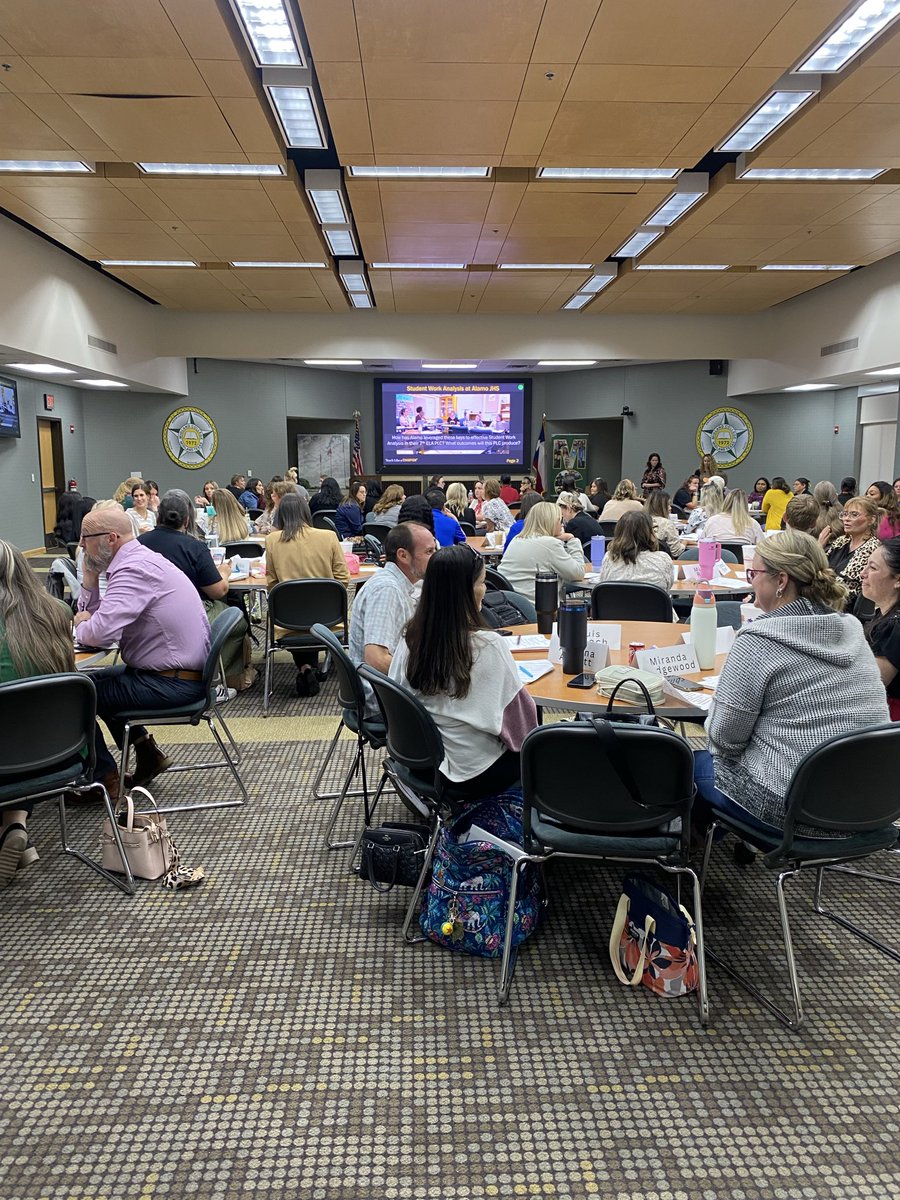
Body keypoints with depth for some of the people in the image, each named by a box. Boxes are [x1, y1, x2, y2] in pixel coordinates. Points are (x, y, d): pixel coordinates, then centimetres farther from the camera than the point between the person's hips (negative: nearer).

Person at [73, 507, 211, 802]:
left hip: (171, 683, -10)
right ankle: (147, 753, 28)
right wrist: (89, 577, 4)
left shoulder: (134, 569, -20)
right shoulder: (140, 559, 12)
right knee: (99, 678, 27)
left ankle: (105, 779, 12)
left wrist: (82, 624, -8)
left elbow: (100, 632, -30)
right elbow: (94, 613, 18)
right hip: (185, 673, 10)